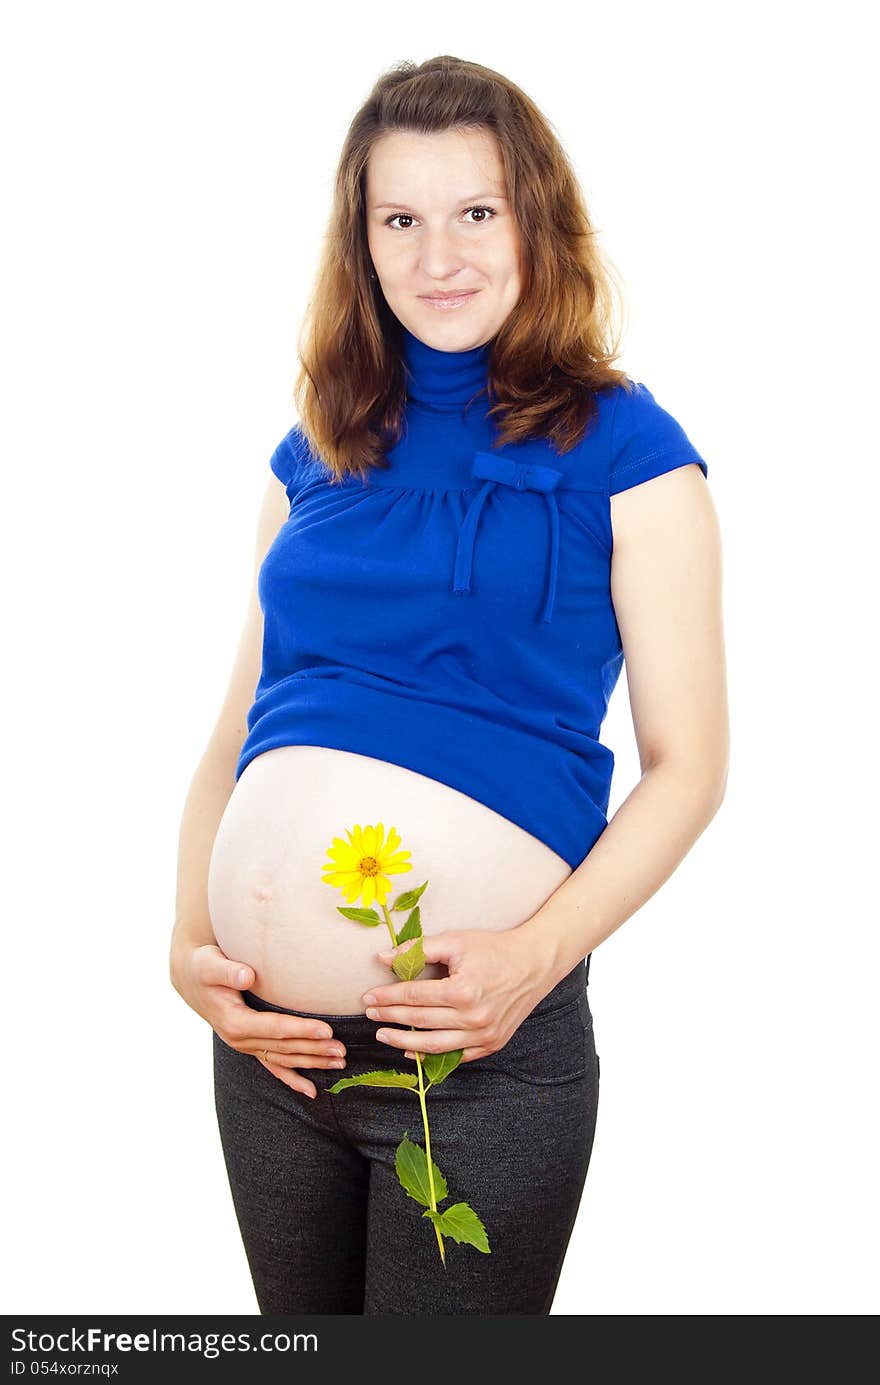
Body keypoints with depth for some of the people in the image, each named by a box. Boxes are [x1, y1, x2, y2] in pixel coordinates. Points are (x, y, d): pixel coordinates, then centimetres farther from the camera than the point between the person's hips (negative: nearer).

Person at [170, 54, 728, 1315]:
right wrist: (190, 938, -2)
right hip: (267, 1043, 5)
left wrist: (539, 954, -18)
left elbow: (686, 763, -5)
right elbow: (238, 732, 13)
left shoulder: (621, 446, -2)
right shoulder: (316, 457, 11)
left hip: (489, 1048, -4)